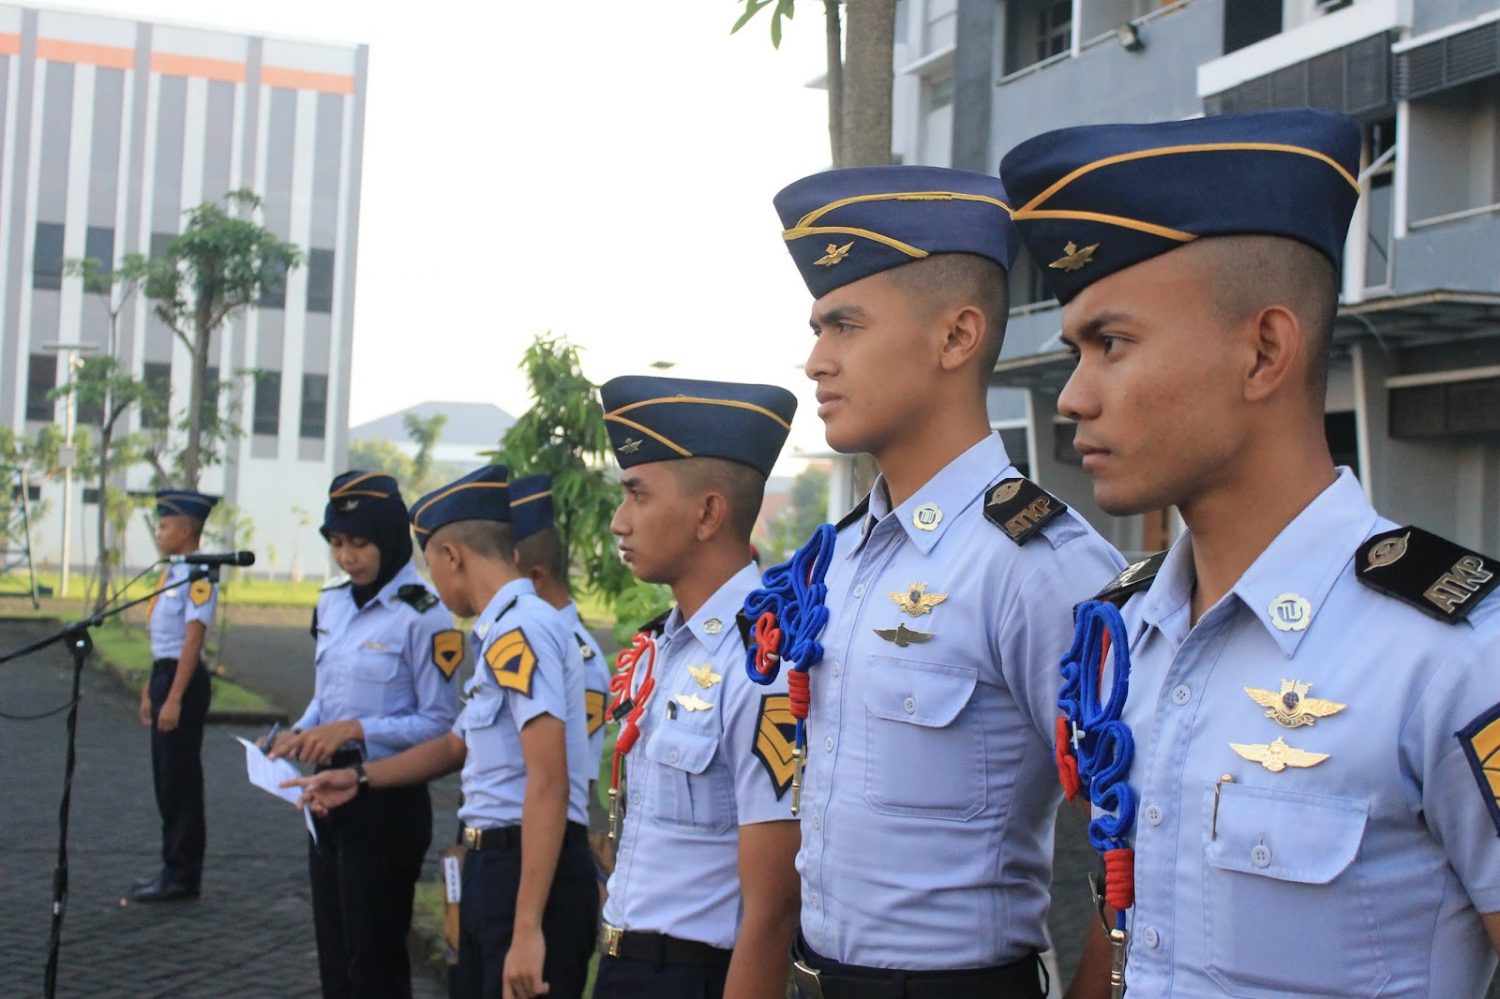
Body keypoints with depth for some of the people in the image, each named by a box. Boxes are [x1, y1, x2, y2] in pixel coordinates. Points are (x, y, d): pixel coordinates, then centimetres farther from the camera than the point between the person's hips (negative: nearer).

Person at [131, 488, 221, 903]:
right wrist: (150, 690, 21)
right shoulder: (173, 574, 13)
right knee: (167, 779, 15)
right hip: (164, 675, 10)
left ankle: (182, 876, 7)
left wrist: (173, 699, -23)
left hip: (183, 680, -10)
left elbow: (193, 639, -21)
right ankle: (174, 868, 25)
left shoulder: (198, 576, -16)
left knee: (181, 780, -2)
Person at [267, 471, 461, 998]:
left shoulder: (421, 615, -16)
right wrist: (301, 734, 0)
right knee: (333, 953, 16)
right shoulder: (331, 602, 8)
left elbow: (439, 724, -15)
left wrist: (356, 730, -21)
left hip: (387, 800, -8)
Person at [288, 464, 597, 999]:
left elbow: (548, 781, -24)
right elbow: (458, 745, 29)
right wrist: (360, 778, 33)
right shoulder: (501, 633, 13)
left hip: (532, 870, -10)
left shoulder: (520, 631, -17)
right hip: (490, 865, 10)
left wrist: (527, 928, -27)